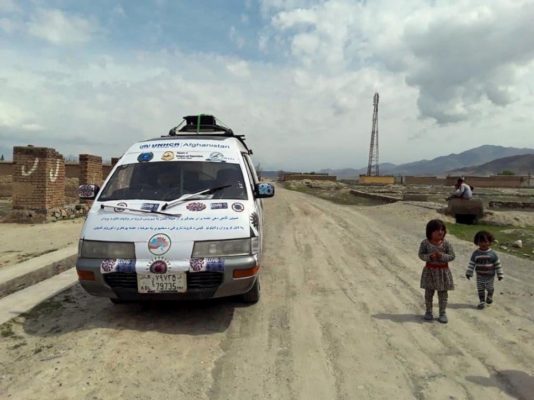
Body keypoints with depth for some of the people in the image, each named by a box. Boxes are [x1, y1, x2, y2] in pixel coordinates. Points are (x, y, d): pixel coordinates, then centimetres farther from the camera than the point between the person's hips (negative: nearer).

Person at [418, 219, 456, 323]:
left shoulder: (446, 244, -8)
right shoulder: (425, 243, -9)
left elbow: (452, 256, -7)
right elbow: (421, 255, -6)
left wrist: (442, 256, -23)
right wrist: (429, 256, -24)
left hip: (443, 271, 0)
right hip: (430, 270, 0)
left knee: (443, 293, 7)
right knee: (429, 292, 10)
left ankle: (443, 313, 21)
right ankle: (428, 311, 25)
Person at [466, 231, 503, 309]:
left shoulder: (492, 254, -12)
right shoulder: (475, 253, -9)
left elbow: (497, 264, -6)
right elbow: (471, 264, -4)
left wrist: (500, 274, -6)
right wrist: (469, 273, -5)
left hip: (490, 276, -1)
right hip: (480, 276, 1)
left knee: (489, 288, 17)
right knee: (480, 289, 6)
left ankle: (489, 296, 46)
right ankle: (482, 301, 20)